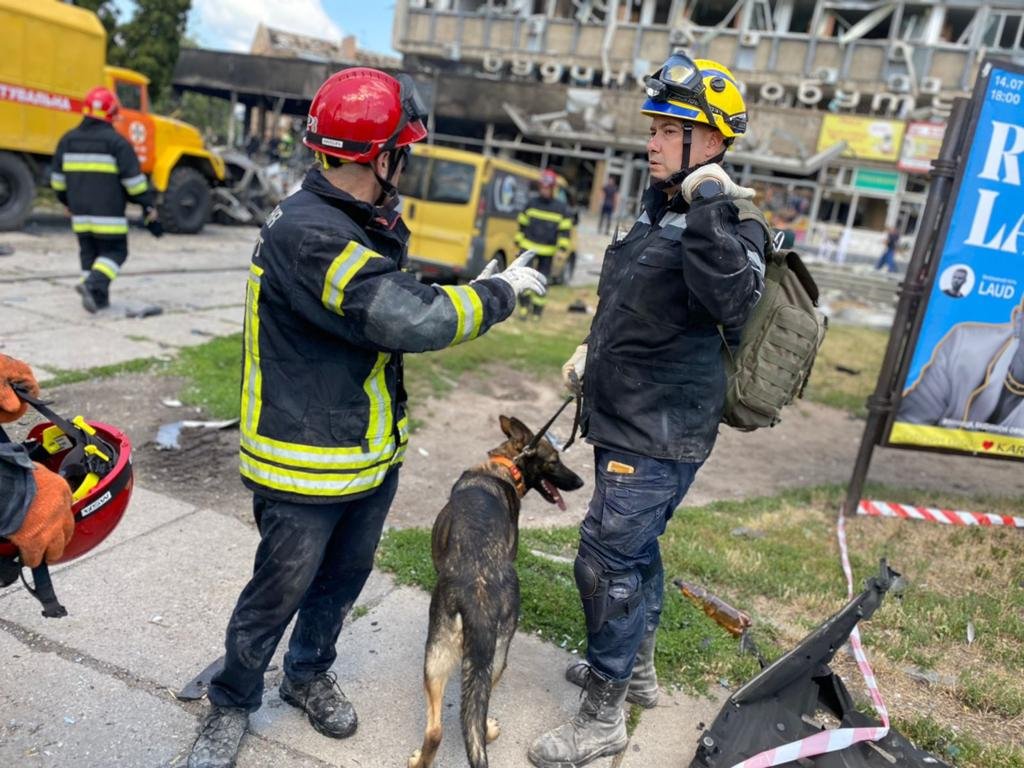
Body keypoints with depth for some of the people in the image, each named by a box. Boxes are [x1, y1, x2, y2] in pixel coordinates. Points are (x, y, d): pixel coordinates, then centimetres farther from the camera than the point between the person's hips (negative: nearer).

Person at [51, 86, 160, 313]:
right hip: (108, 212, -5)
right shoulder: (116, 141, -8)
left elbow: (58, 178, 15)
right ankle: (93, 285, -18)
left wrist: (68, 202, 28)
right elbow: (133, 179, -10)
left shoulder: (68, 140, 9)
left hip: (80, 212, 5)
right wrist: (149, 207, -2)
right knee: (114, 252, 3)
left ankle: (97, 298, 12)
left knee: (89, 252, 14)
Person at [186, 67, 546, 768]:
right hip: (307, 466, -8)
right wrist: (501, 291, -17)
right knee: (278, 595, 11)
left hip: (374, 454, 9)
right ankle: (233, 703, 37)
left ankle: (310, 673, 48)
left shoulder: (365, 225, 6)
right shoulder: (306, 233, -26)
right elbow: (414, 319, -31)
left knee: (345, 578, 23)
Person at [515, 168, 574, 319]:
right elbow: (522, 224, 11)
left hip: (548, 251, -1)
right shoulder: (531, 203, 3)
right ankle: (525, 305, 1)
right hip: (528, 246, 1)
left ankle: (537, 310, 20)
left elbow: (565, 230, -1)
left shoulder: (561, 208, -2)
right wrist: (518, 242, 9)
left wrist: (562, 248, -11)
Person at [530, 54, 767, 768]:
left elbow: (731, 305, -36)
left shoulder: (731, 223, -15)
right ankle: (637, 671, 41)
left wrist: (709, 211, -37)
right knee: (636, 548, 21)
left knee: (608, 562, -3)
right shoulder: (659, 209, 12)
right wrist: (595, 350, 21)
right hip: (632, 421, 10)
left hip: (659, 435, -10)